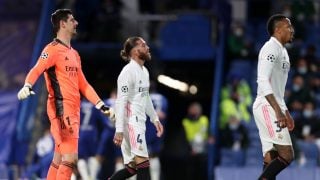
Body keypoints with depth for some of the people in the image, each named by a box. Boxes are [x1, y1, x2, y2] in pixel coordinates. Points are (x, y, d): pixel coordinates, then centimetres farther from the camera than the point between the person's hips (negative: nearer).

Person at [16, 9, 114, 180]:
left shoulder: (74, 54, 20)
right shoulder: (53, 49, -7)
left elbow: (83, 85, 25)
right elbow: (36, 70, -22)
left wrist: (101, 106, 22)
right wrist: (27, 86, -42)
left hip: (73, 112, 9)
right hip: (61, 110, -9)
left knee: (58, 161, 9)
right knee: (70, 158, -14)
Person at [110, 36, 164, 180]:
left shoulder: (144, 71, 16)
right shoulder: (128, 71, -13)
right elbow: (121, 102, -17)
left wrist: (155, 118, 24)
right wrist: (119, 130, -21)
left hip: (139, 122, 10)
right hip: (131, 123, -10)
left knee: (132, 167, 9)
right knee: (143, 163, -14)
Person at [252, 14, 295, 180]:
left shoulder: (282, 51, 21)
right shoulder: (271, 48, -11)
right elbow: (263, 81, -22)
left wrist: (286, 112, 25)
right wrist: (278, 111, -27)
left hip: (274, 108, 10)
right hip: (267, 108, -10)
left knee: (271, 159, 5)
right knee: (286, 155, -17)